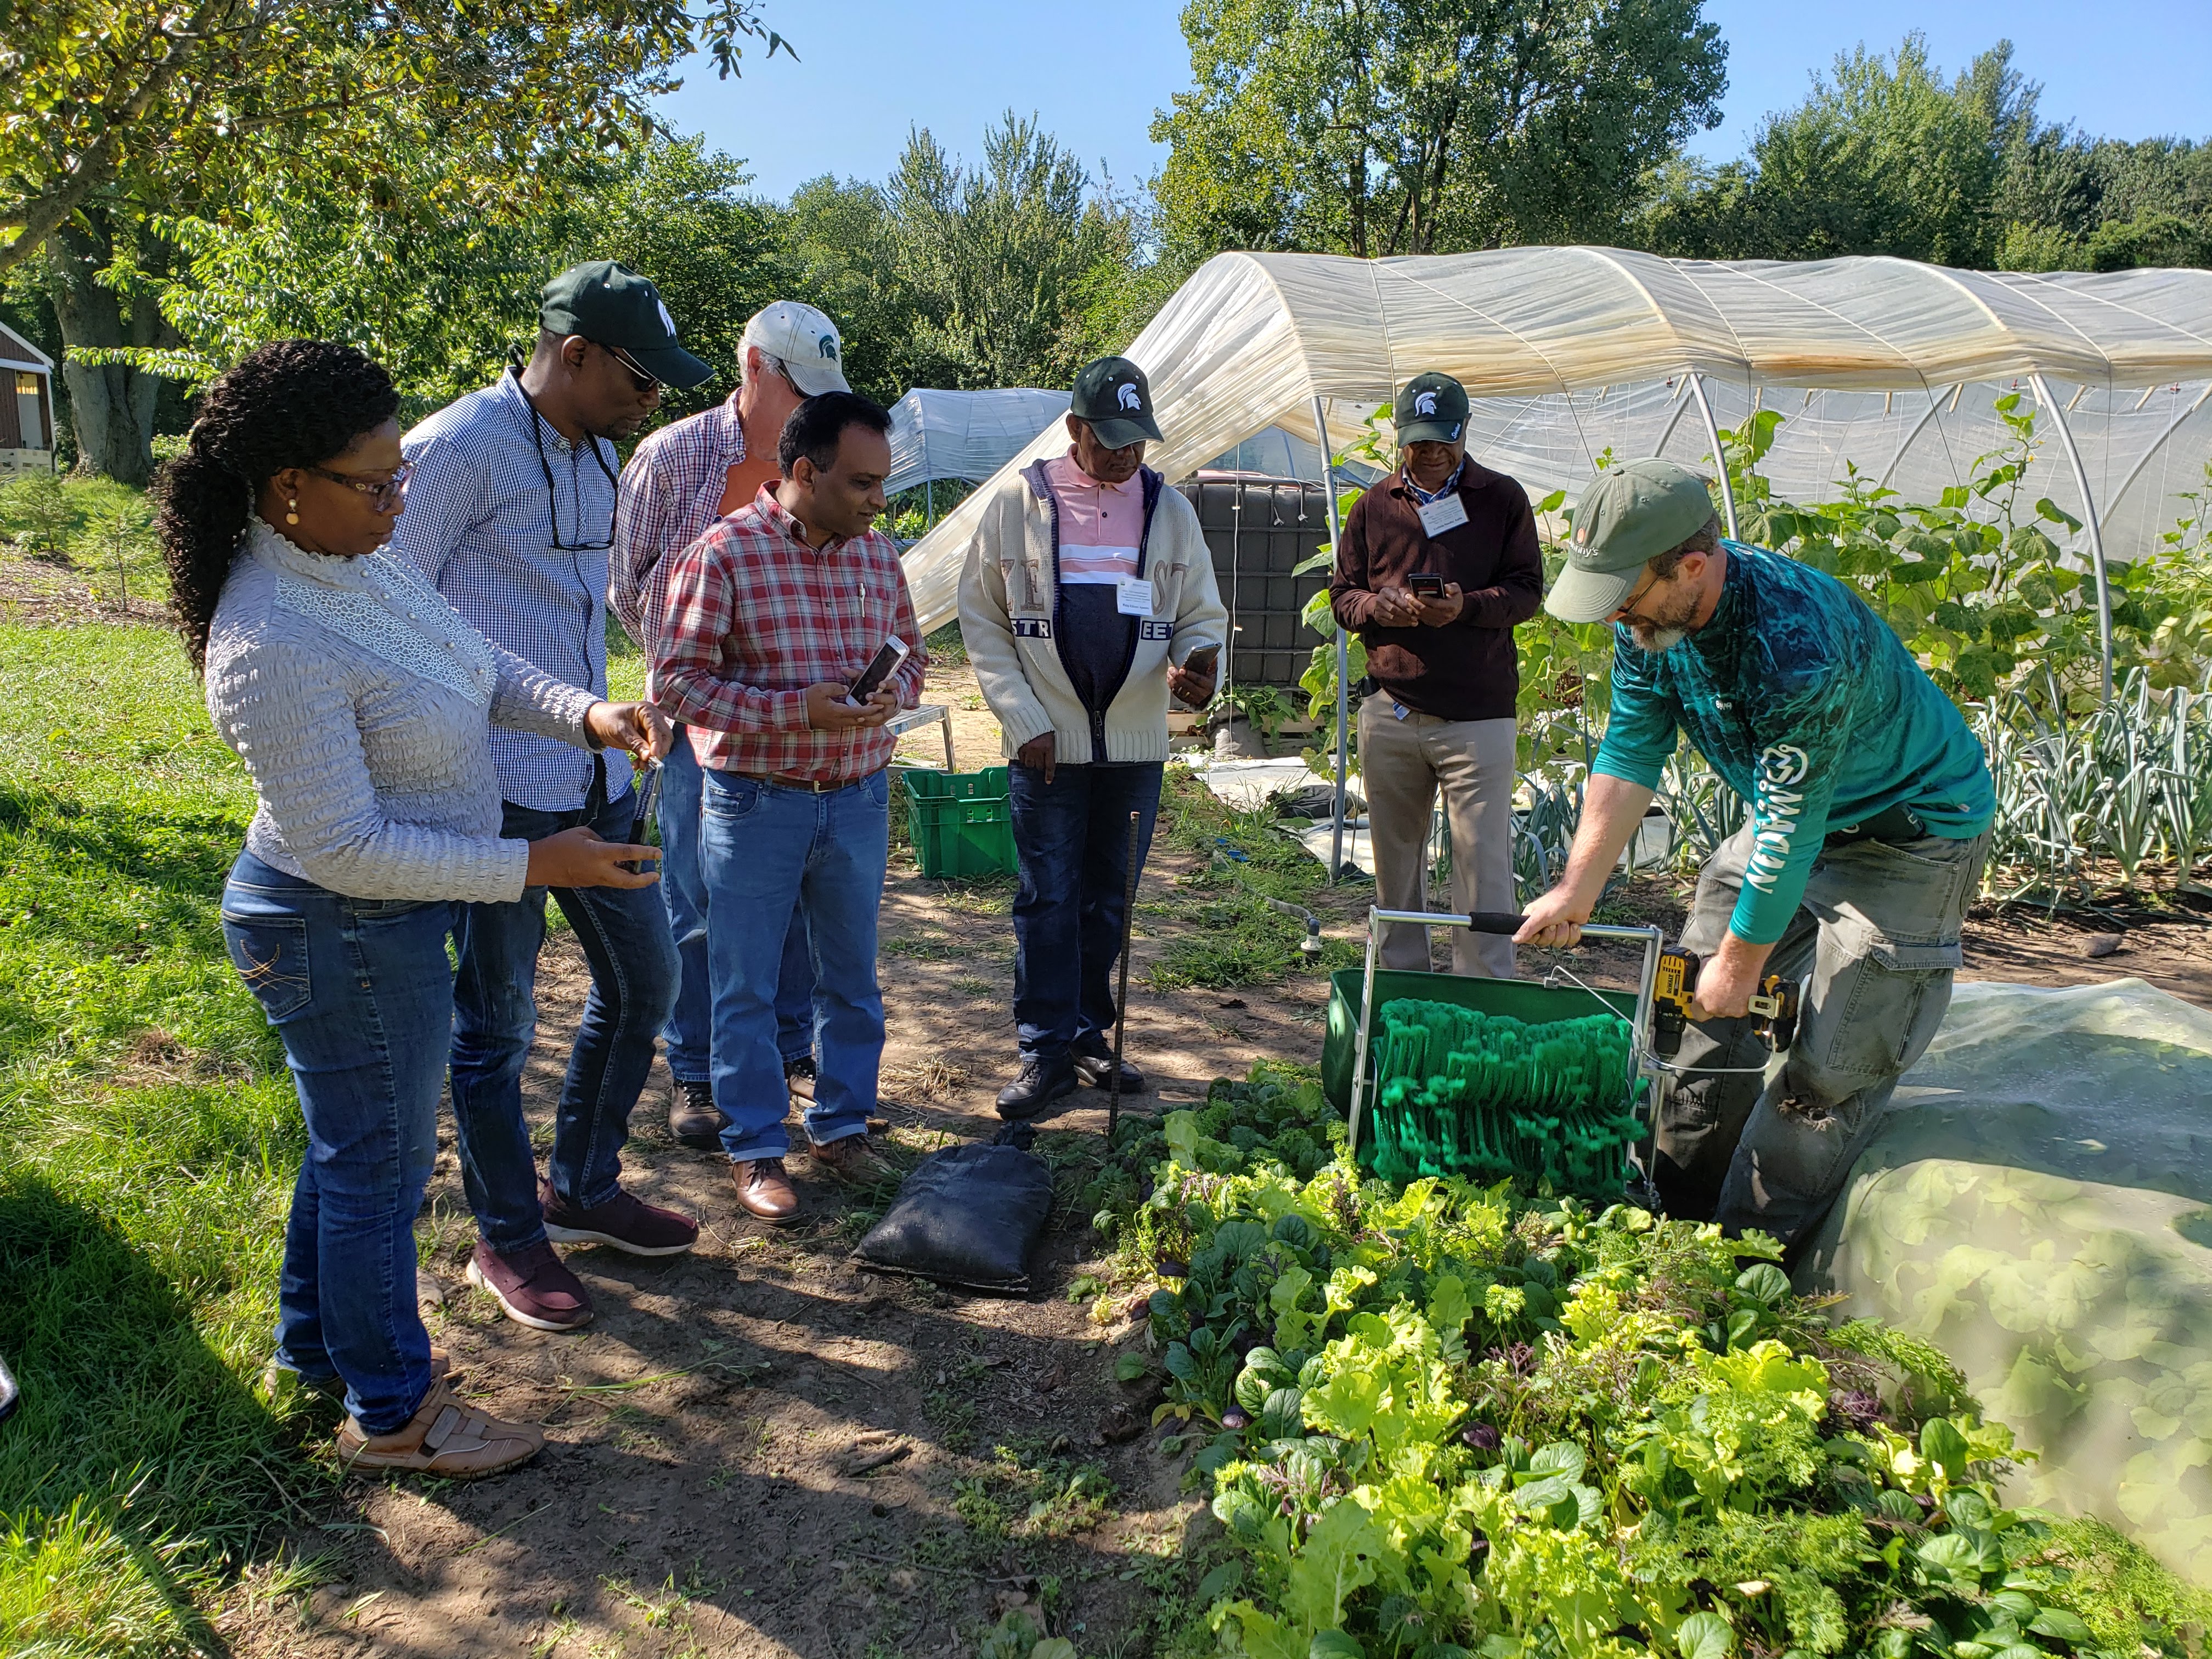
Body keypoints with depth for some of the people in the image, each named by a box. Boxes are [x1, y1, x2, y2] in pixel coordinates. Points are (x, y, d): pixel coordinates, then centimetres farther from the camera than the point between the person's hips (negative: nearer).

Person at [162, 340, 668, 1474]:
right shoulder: (274, 646, -30)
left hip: (385, 914, 10)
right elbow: (343, 848, -29)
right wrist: (532, 865, -26)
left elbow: (479, 669, 9)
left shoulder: (355, 561, -2)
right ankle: (390, 1413, 30)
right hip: (346, 934, -10)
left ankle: (315, 1346, 48)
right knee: (381, 1166, 8)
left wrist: (589, 715, -9)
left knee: (351, 1143, 25)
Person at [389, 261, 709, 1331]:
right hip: (499, 795, -8)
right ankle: (507, 1239, 25)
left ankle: (582, 1187, 34)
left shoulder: (596, 454, 12)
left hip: (591, 780, 8)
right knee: (497, 1024, 6)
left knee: (643, 979, 15)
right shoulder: (456, 451, -14)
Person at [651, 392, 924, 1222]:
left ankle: (841, 1126, 33)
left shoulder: (879, 553, 4)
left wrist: (891, 693, -8)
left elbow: (909, 653, 16)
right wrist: (793, 710, -23)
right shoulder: (723, 552, -12)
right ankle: (756, 1149, 23)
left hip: (858, 800, 5)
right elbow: (676, 679, -14)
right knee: (746, 990, 7)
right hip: (756, 803, -4)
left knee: (852, 980, 15)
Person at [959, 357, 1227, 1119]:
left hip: (1136, 741, 3)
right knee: (1047, 899, 1)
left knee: (1109, 899, 11)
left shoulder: (1170, 508, 5)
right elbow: (982, 618, 0)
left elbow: (1202, 615, 9)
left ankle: (1089, 1035, 25)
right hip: (1047, 741, -2)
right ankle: (1046, 1049, 11)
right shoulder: (1020, 500, -1)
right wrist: (1024, 721, -7)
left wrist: (1198, 661, -15)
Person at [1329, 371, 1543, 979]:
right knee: (1395, 859, 11)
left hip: (1478, 716, -3)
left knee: (1483, 863, -5)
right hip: (1389, 712, 3)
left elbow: (1527, 591, 3)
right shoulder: (1374, 506, 13)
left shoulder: (1503, 499, 6)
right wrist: (1376, 607, -9)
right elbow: (1341, 593, 15)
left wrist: (1467, 606, -17)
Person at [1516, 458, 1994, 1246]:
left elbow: (1790, 826, -30)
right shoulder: (1648, 618, -14)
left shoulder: (1797, 642, -38)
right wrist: (1577, 891, -9)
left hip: (1910, 833, -7)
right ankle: (1675, 1217, 21)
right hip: (1791, 807, 8)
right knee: (1705, 1011, 8)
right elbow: (1630, 754, -7)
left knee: (1827, 1067, -7)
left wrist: (1744, 960, -19)